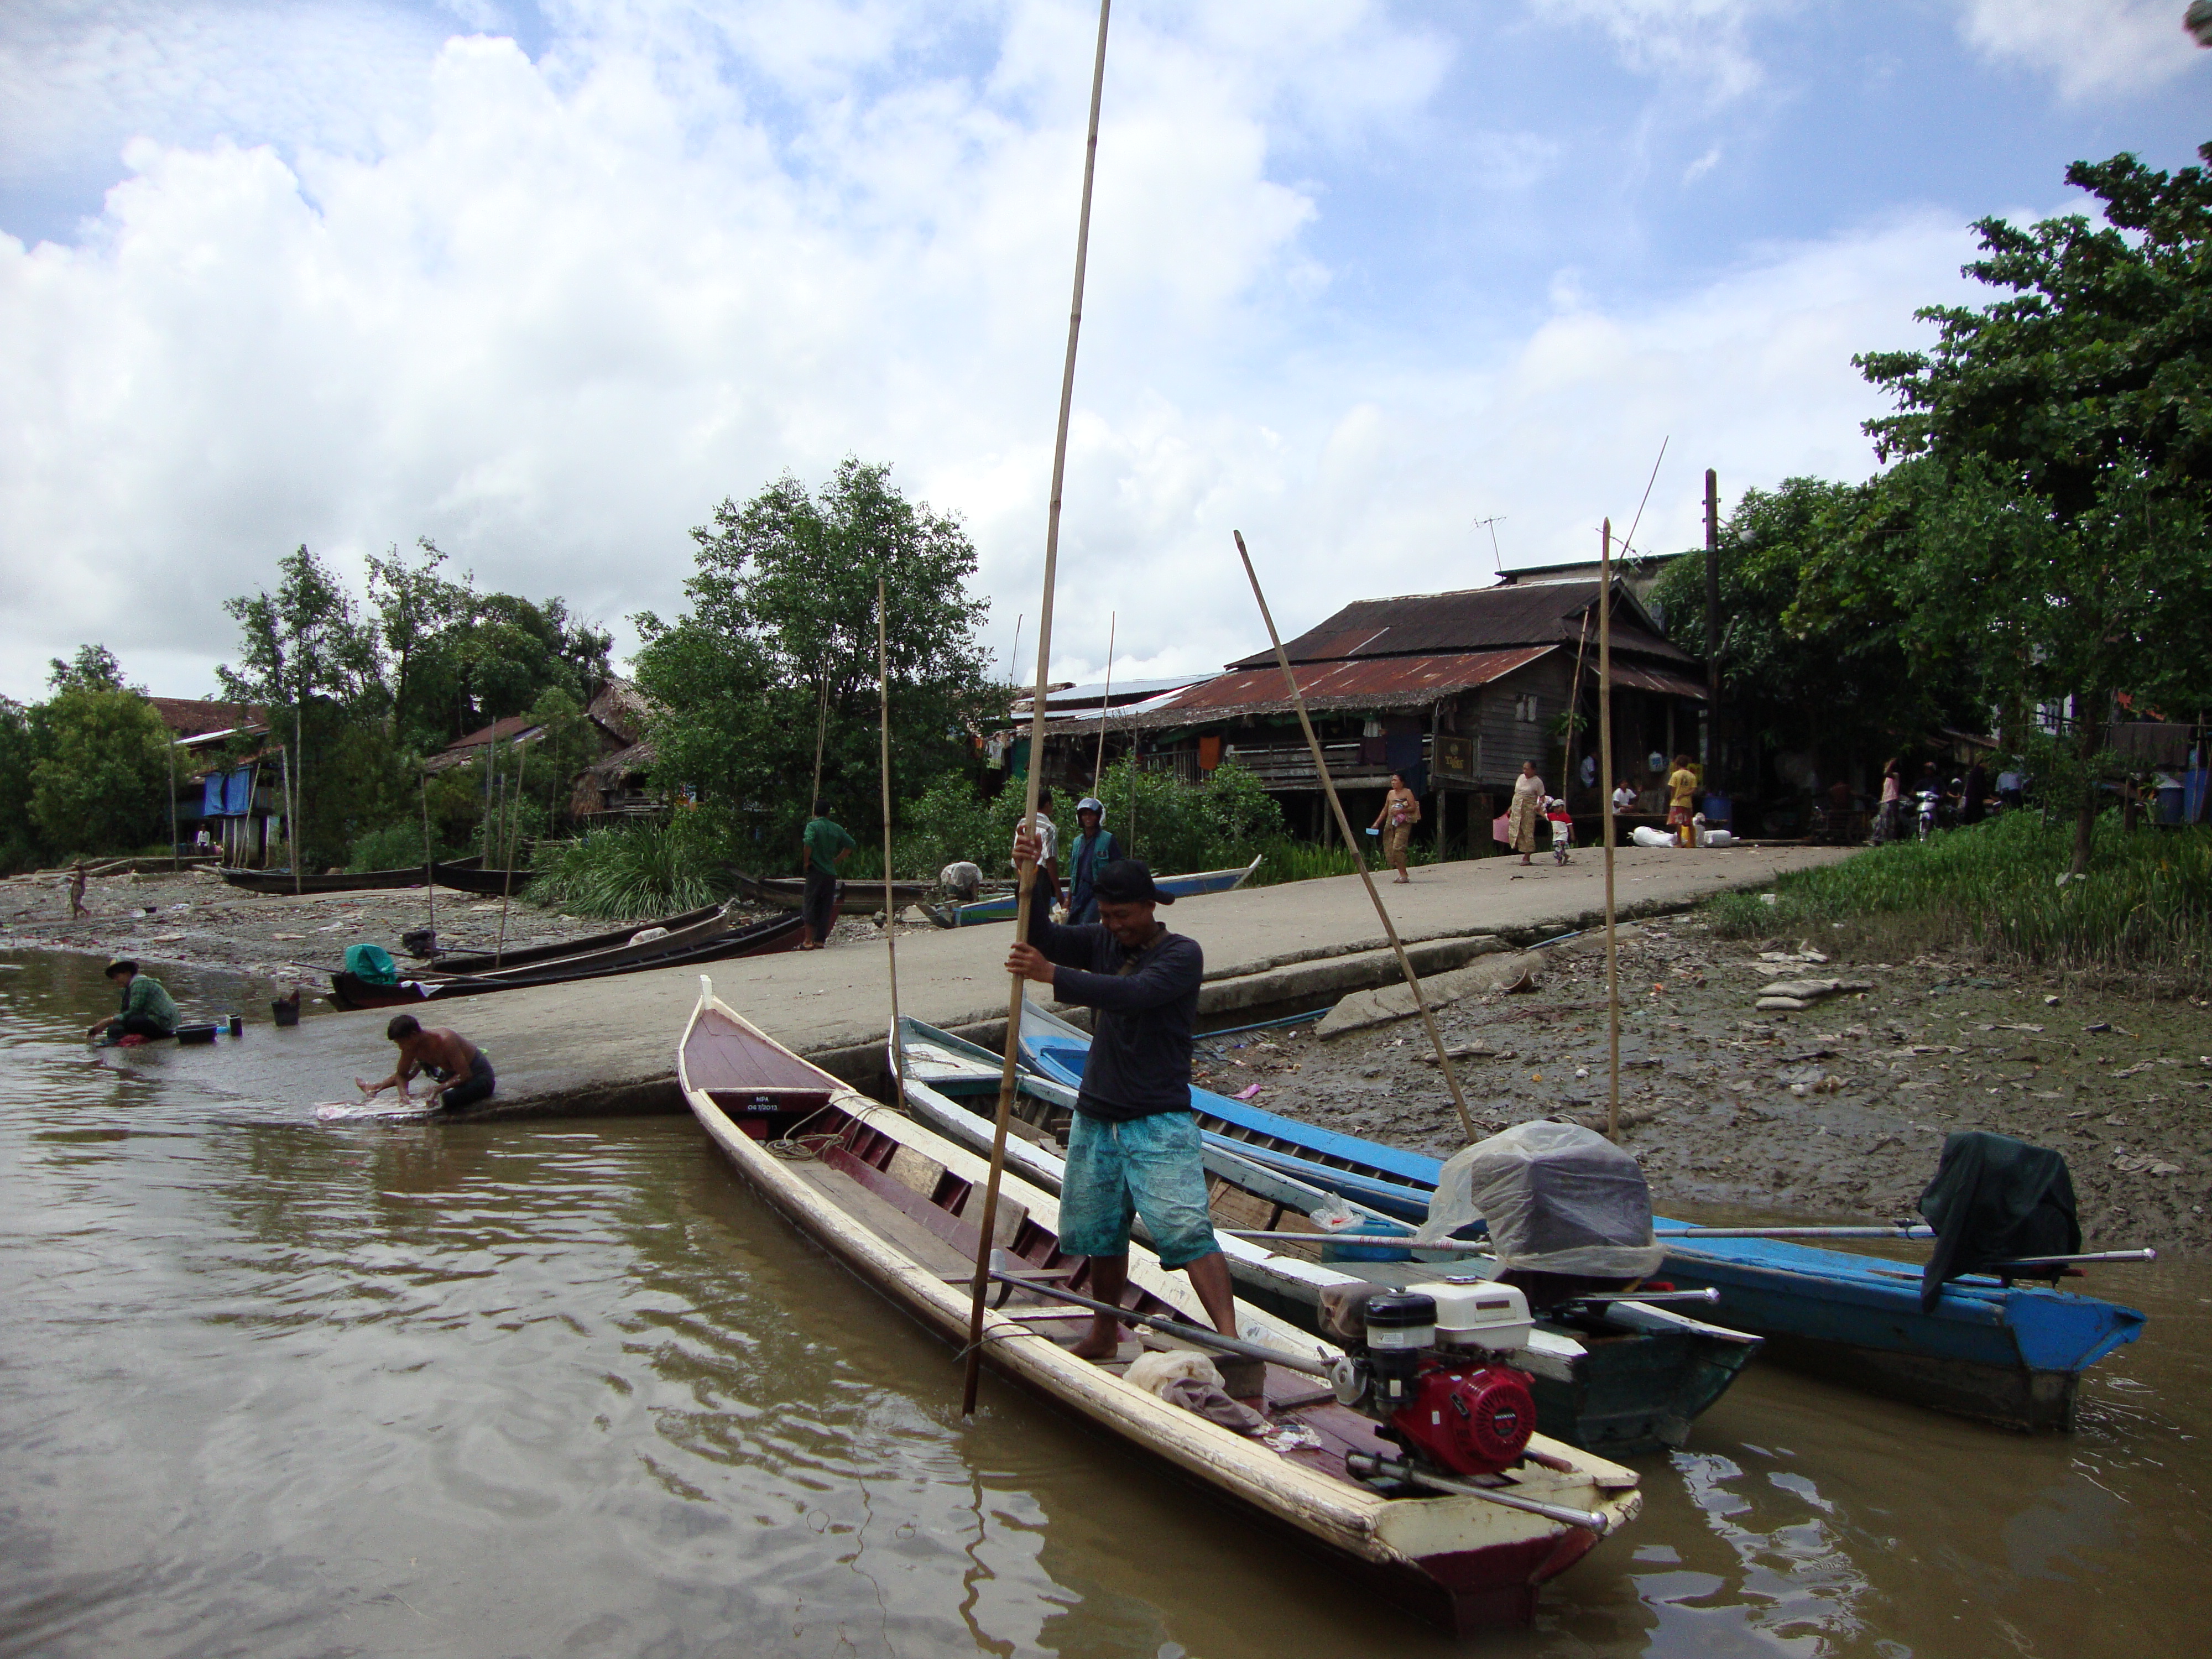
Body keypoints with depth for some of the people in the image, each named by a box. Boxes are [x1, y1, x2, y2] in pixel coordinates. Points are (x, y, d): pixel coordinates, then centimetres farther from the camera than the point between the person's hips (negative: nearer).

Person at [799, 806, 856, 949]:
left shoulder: (812, 826, -6)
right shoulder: (837, 828, 10)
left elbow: (809, 842, -23)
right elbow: (851, 844, 10)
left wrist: (807, 861, -11)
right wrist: (837, 860, 13)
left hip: (816, 871, -5)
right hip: (831, 873, 5)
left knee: (809, 905, 1)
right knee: (826, 907, 9)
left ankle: (808, 941, -3)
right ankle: (820, 941, 9)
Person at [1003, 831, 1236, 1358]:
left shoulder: (1182, 955, -10)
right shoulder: (1105, 943, 10)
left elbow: (1133, 993, -26)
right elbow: (1043, 938, 1)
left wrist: (1052, 975, -30)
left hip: (1159, 1123, -6)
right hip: (1096, 1119, 6)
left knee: (1188, 1231, -16)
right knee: (1101, 1234, 16)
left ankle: (1230, 1339, -18)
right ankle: (1105, 1332, 33)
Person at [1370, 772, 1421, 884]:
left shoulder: (1407, 792, 0)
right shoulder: (1390, 793, 18)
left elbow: (1413, 808, -6)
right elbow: (1385, 810, 22)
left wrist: (1400, 811, -17)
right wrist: (1377, 823, 16)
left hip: (1403, 824, -7)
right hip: (1390, 823, 7)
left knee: (1398, 848, -19)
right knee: (1389, 849, 1)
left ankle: (1404, 875, -12)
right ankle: (1403, 874, 10)